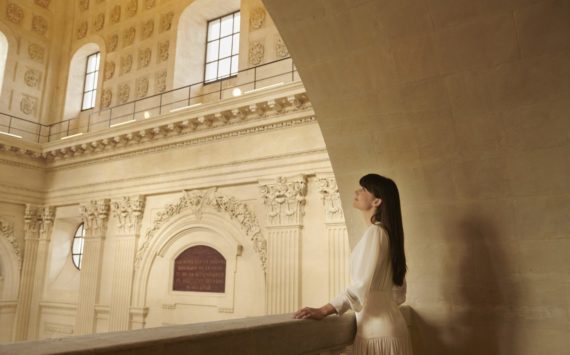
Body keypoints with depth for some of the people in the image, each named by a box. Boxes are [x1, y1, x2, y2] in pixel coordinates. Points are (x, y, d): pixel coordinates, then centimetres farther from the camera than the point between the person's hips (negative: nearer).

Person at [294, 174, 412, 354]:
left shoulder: (375, 232, -15)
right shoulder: (387, 232, 12)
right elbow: (398, 292, 15)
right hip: (383, 326, 9)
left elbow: (361, 286, -23)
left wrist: (323, 311, -26)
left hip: (378, 329, -9)